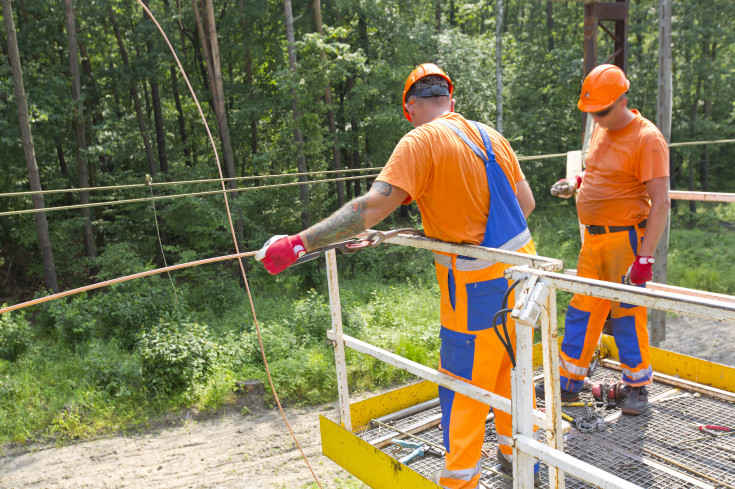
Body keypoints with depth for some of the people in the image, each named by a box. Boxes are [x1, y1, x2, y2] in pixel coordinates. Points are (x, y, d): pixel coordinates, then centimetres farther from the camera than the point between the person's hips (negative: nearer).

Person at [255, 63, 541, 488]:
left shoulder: (421, 142, -15)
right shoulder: (491, 135, 7)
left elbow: (372, 207, -26)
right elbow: (526, 203, 11)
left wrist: (299, 244, -26)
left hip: (479, 285, -7)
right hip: (521, 267, 7)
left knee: (464, 383, 6)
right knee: (509, 365, 23)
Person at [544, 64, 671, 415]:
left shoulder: (647, 139, -14)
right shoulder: (601, 131, 10)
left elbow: (660, 203, -18)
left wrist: (645, 258, -23)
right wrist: (576, 181, 7)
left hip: (625, 239, -8)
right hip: (593, 238, 8)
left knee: (627, 314, 1)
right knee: (582, 309, 11)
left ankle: (637, 387, 20)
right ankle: (569, 381, 22)